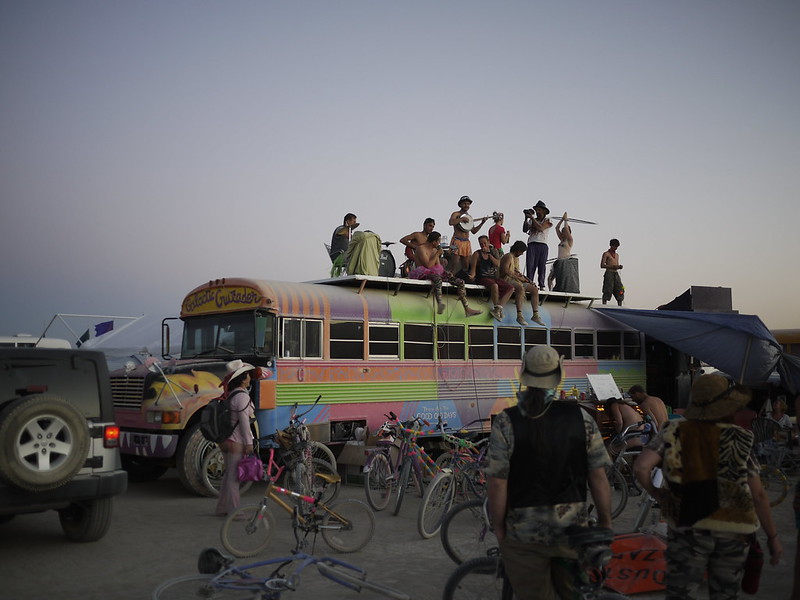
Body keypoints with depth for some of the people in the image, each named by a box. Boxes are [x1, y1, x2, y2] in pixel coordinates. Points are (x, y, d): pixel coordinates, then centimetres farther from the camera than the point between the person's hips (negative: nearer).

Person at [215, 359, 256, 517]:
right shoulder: (242, 396, -17)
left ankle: (222, 508, 26)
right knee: (234, 476, -2)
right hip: (236, 442, -10)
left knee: (229, 474, 18)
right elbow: (244, 421, -19)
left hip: (225, 439, 10)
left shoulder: (230, 394, 12)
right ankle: (234, 511, 5)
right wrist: (249, 443, -15)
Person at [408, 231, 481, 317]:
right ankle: (440, 303, -59)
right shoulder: (421, 249, -8)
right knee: (437, 278, -44)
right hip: (423, 274, -8)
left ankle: (467, 309, -8)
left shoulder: (434, 250, 19)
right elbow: (428, 265, -19)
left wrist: (445, 272, 1)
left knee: (460, 282, -4)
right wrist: (437, 254, -11)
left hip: (436, 273, 8)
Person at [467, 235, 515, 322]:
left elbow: (498, 265, -3)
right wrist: (472, 276, -26)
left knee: (511, 288, -11)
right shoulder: (477, 254, 0)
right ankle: (498, 309, -24)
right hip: (482, 278, -6)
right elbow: (473, 268, -5)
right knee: (494, 286, -37)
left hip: (494, 277, 6)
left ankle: (499, 308, -20)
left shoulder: (494, 251, 11)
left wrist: (489, 254, -10)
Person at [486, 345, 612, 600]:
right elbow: (599, 478, -4)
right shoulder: (581, 417, -5)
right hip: (573, 528, 2)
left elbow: (498, 484, -13)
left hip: (524, 533, -2)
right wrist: (605, 523, 8)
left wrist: (499, 529, -1)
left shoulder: (506, 422, -11)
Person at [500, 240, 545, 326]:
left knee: (535, 289, -2)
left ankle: (535, 315, -7)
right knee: (521, 288, -39)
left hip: (515, 280, 10)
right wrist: (518, 277, -21)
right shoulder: (508, 256, -8)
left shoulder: (517, 259, 23)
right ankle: (519, 316, -45)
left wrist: (524, 278, 6)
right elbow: (505, 270, -23)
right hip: (507, 280, -10)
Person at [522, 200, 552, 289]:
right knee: (530, 265, -8)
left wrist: (532, 218, -6)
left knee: (541, 266, -3)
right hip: (532, 244, 2)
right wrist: (526, 218, 2)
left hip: (542, 245, -2)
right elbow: (525, 230, 10)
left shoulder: (547, 220, 9)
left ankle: (541, 286, -3)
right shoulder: (531, 220, 19)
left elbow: (541, 228, -8)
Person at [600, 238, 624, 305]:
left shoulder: (617, 255, 21)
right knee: (607, 292, -9)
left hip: (616, 274, 6)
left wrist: (619, 267, 0)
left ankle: (620, 306, 2)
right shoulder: (606, 254, 0)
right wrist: (612, 266, -16)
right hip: (609, 273, -6)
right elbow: (602, 265, -8)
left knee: (620, 291, -1)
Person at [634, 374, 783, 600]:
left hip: (687, 529, -1)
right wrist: (772, 536, 8)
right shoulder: (740, 440, -6)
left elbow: (640, 468, -19)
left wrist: (655, 493, 1)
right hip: (732, 532, 1)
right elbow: (758, 495, -4)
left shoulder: (673, 433, -7)